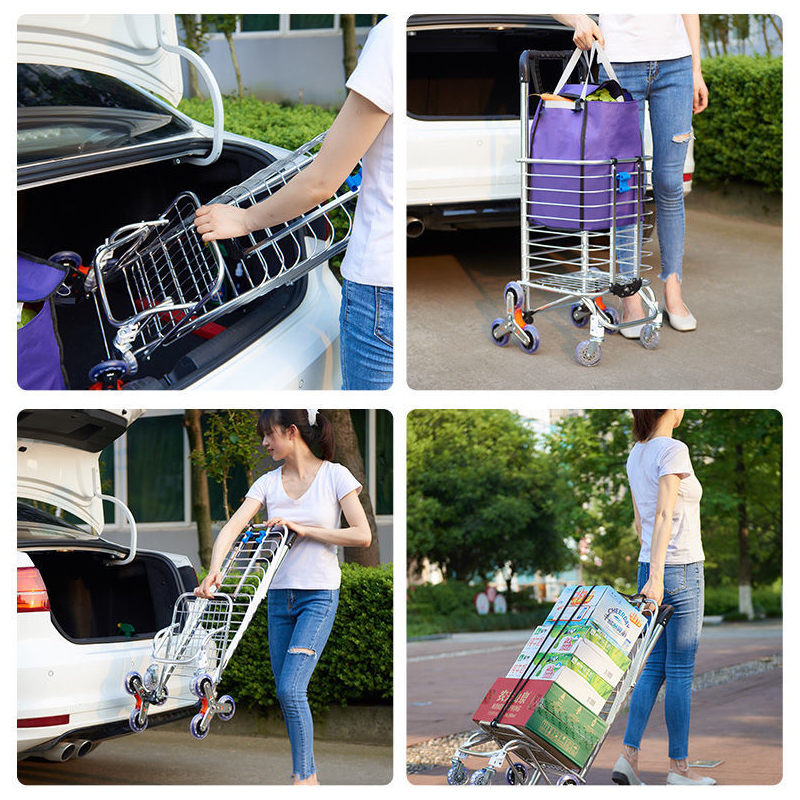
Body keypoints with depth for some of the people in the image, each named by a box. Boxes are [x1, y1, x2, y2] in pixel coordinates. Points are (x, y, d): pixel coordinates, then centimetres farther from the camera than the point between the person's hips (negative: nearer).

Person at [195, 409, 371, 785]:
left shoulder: (334, 475, -5)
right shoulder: (268, 483, 4)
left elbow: (362, 535, -11)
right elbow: (232, 528, -9)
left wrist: (303, 530, -15)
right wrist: (214, 571, -26)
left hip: (319, 595, -5)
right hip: (279, 595, 5)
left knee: (291, 688, -15)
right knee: (285, 693, 7)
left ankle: (303, 777, -5)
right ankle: (307, 774, 19)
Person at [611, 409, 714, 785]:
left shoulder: (636, 455, 11)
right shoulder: (673, 450, -14)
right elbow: (663, 516, -22)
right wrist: (656, 576, -27)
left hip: (651, 567, 8)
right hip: (681, 570, -8)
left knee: (654, 667, 10)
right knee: (680, 672, 0)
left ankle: (628, 755, 3)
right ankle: (679, 765, 7)